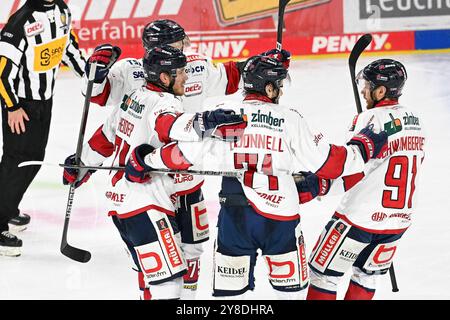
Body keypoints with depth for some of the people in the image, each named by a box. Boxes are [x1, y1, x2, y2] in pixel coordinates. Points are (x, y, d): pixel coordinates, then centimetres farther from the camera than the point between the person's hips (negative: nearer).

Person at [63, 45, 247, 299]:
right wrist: (205, 124, -56)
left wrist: (82, 165, 37)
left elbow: (106, 136, 24)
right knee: (166, 281, -14)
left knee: (153, 273, 22)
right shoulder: (163, 104, -16)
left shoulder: (134, 97, 12)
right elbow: (171, 126, -40)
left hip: (121, 200, 10)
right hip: (144, 207, -10)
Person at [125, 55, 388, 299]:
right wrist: (363, 148, 12)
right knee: (292, 287, 15)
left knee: (230, 286, 9)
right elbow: (327, 162, -3)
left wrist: (145, 160, 11)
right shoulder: (290, 119, -4)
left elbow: (186, 154, -2)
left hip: (234, 215, 2)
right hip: (279, 216, -1)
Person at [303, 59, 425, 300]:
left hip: (360, 217, -7)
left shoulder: (371, 119, -18)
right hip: (399, 219, 7)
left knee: (324, 273, 6)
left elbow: (347, 174, -18)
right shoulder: (414, 120, 6)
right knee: (366, 275, 22)